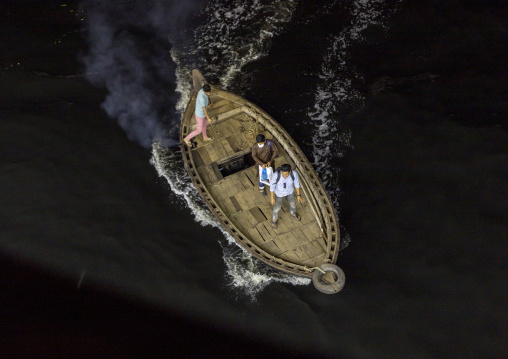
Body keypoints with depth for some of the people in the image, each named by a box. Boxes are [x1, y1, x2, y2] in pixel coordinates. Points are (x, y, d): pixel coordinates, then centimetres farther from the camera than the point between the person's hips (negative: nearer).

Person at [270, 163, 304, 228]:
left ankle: (293, 213, 65)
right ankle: (274, 218, 56)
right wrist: (272, 198, -10)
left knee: (293, 204, 29)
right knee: (277, 207, 22)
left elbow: (296, 183, -12)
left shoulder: (294, 173, -33)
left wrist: (298, 195, -3)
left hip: (289, 191, 2)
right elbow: (272, 186, -22)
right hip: (279, 193, -2)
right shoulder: (276, 175, -40)